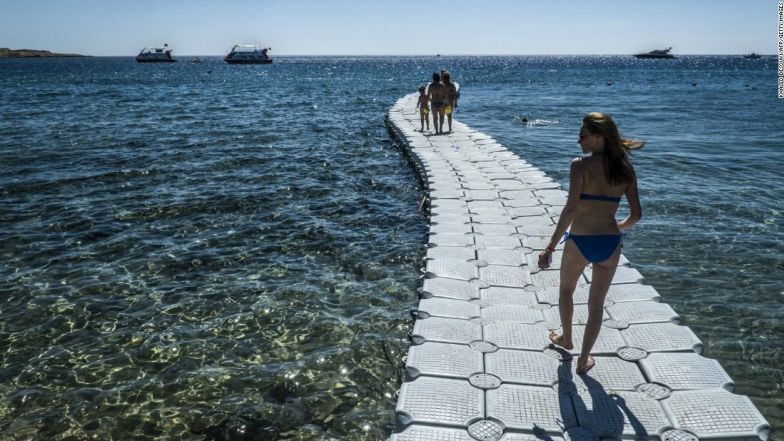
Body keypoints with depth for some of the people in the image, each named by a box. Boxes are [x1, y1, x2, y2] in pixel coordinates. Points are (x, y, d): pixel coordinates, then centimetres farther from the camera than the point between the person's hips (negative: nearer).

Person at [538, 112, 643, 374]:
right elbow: (636, 215, 3)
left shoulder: (581, 166, -14)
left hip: (579, 242, -3)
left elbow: (571, 209, -22)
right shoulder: (625, 170, 1)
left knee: (566, 290, 27)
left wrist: (551, 246, -19)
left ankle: (566, 338, 45)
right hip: (610, 244, 3)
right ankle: (583, 360, 25)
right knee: (596, 303, 18)